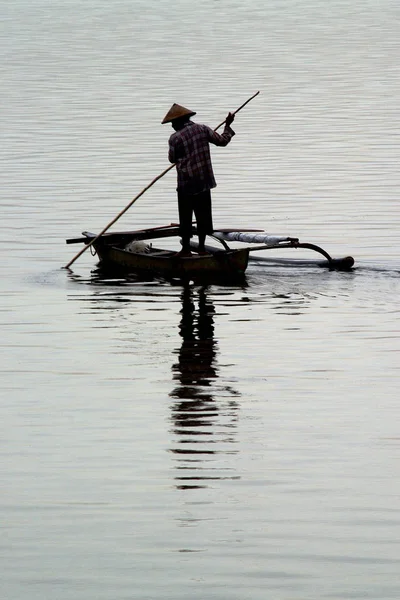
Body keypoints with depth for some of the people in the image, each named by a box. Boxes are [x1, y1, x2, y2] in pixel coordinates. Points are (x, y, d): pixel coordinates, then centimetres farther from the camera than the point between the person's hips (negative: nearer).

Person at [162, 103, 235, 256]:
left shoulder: (175, 138, -10)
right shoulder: (202, 129, 0)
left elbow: (172, 158, 4)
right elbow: (222, 141, 10)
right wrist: (228, 126, 25)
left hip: (186, 183, -4)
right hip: (204, 181, 4)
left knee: (185, 216, 4)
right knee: (203, 214, 12)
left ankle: (186, 248, 6)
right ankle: (201, 247, 14)